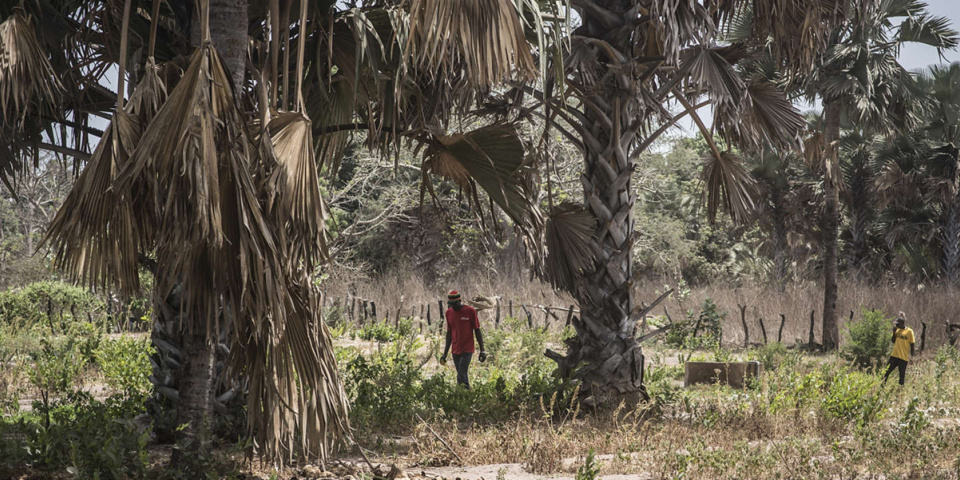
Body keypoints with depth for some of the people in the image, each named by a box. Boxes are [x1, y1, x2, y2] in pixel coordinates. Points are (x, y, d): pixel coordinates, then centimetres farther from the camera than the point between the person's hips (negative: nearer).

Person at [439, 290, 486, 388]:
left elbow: (477, 330, -2)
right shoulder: (449, 312, 6)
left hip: (467, 350, -5)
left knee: (461, 377, -14)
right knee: (462, 376, 9)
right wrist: (445, 353, 13)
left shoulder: (470, 311, -7)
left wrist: (482, 350, -4)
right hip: (455, 351, 5)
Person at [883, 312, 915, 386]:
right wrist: (894, 332, -5)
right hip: (894, 355, 4)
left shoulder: (909, 331, -6)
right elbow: (893, 341, 8)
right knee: (887, 372, 0)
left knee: (902, 376, 4)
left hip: (904, 357, -4)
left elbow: (912, 345, -3)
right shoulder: (897, 330, 9)